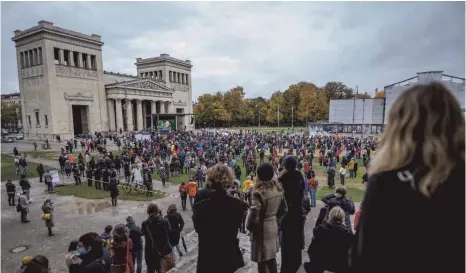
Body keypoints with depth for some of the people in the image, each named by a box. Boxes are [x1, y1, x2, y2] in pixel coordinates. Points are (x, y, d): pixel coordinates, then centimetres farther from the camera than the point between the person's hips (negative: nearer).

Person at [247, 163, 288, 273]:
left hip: (261, 228, -7)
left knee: (262, 261, 8)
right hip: (273, 226, 7)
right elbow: (284, 209, 10)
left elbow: (254, 215, -23)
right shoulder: (278, 188, -1)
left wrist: (249, 226, -6)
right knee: (271, 257, 22)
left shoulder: (259, 192, -24)